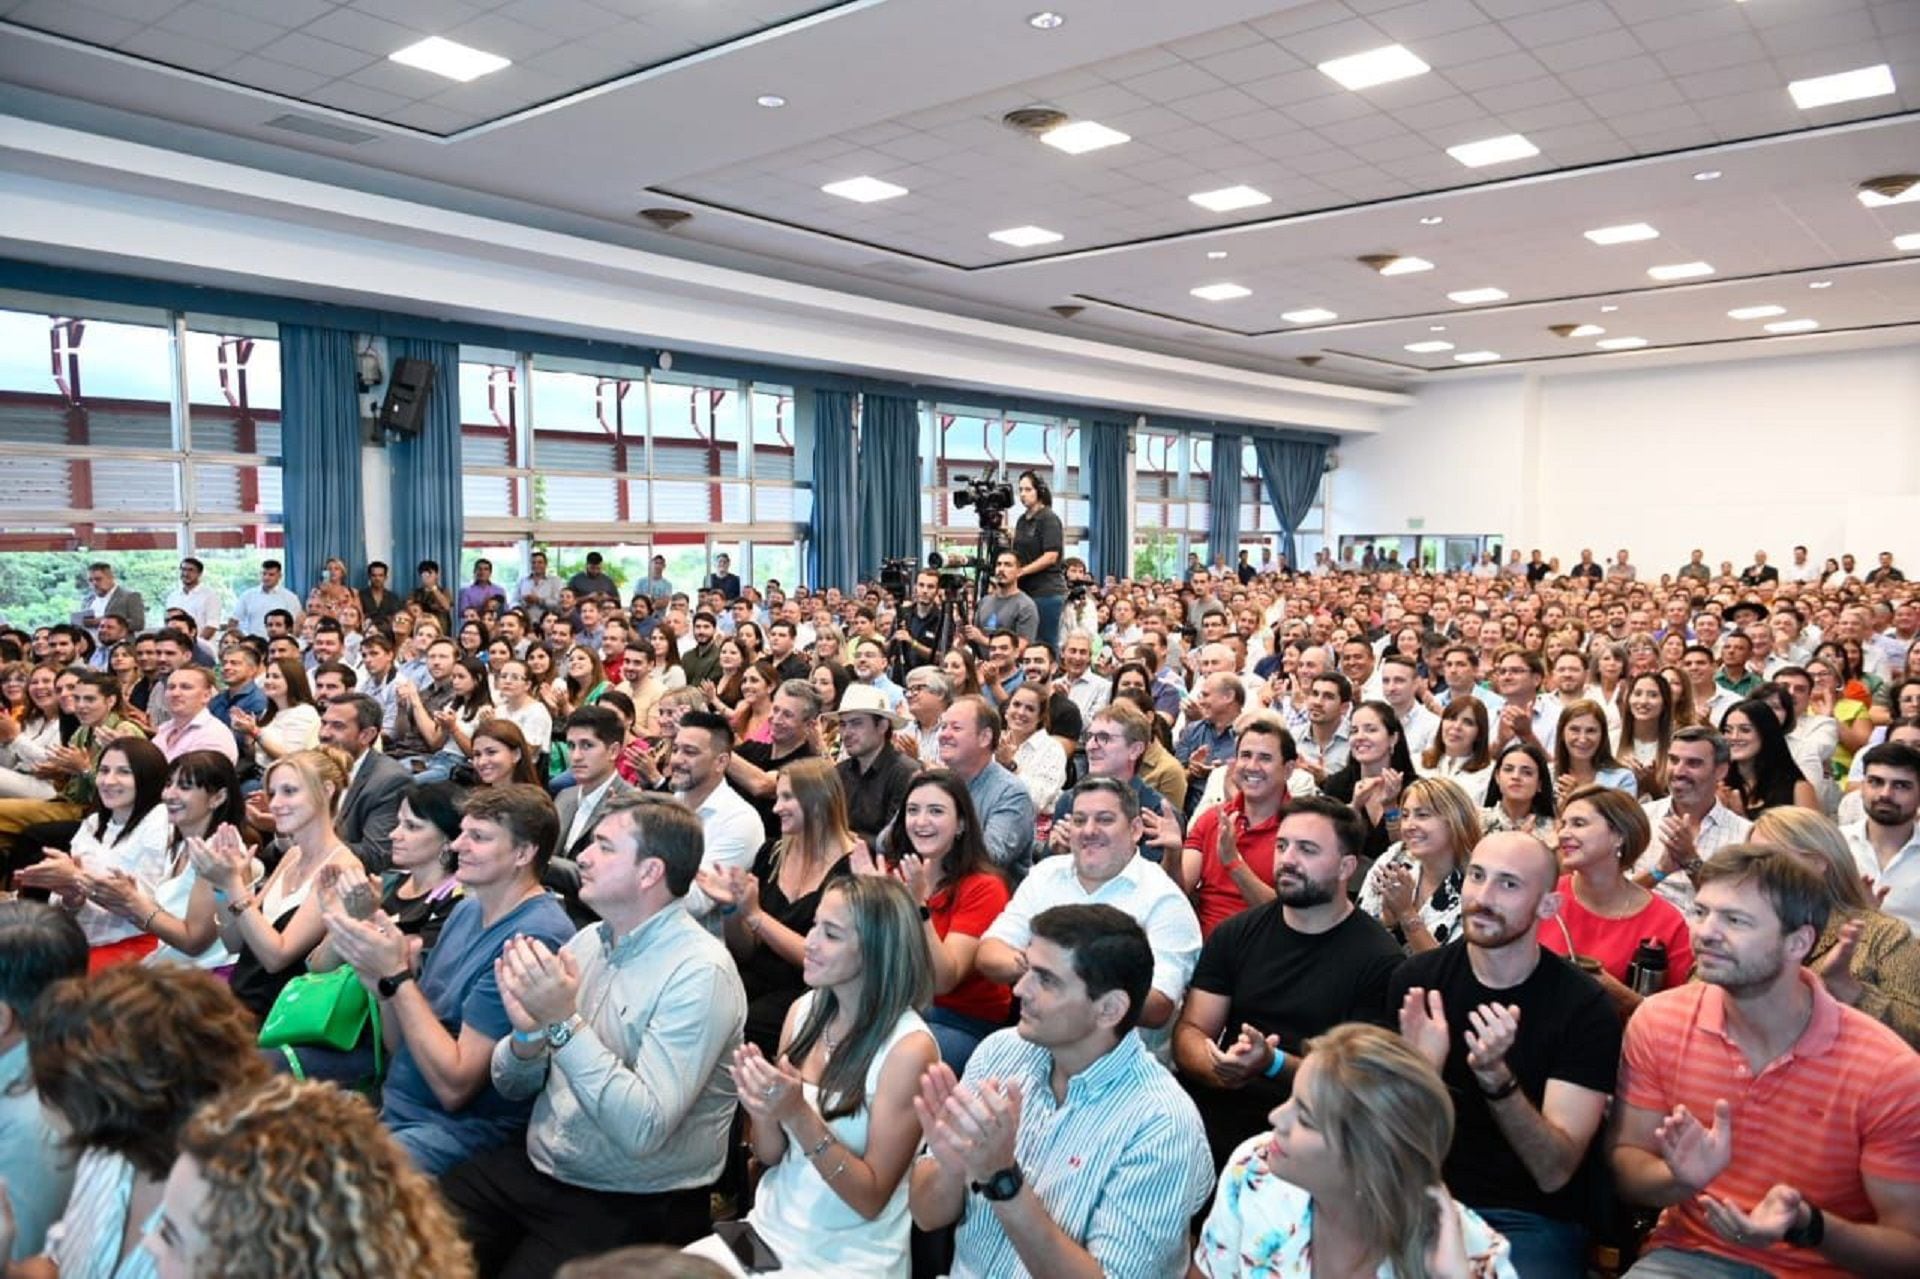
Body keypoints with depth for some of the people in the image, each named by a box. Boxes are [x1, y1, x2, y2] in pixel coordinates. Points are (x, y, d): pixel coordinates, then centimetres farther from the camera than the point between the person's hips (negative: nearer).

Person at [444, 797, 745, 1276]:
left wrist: (565, 1022, -27)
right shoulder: (587, 940, 4)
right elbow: (512, 1085, 9)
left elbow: (643, 1129, -25)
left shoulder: (700, 972, -18)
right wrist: (527, 1034, -13)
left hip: (630, 1206, -6)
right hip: (532, 1167, 6)